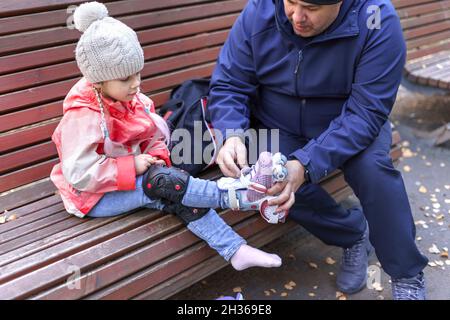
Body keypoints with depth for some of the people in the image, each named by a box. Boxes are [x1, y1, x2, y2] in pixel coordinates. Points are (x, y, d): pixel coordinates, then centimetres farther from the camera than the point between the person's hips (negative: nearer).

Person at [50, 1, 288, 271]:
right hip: (95, 198, -6)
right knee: (162, 182, -31)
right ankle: (235, 195, -28)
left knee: (177, 197, -20)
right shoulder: (81, 116, -24)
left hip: (133, 179, 6)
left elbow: (153, 135, 12)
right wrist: (132, 166, -26)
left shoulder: (132, 99, -1)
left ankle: (236, 250, -23)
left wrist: (156, 156, -10)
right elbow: (79, 174, -27)